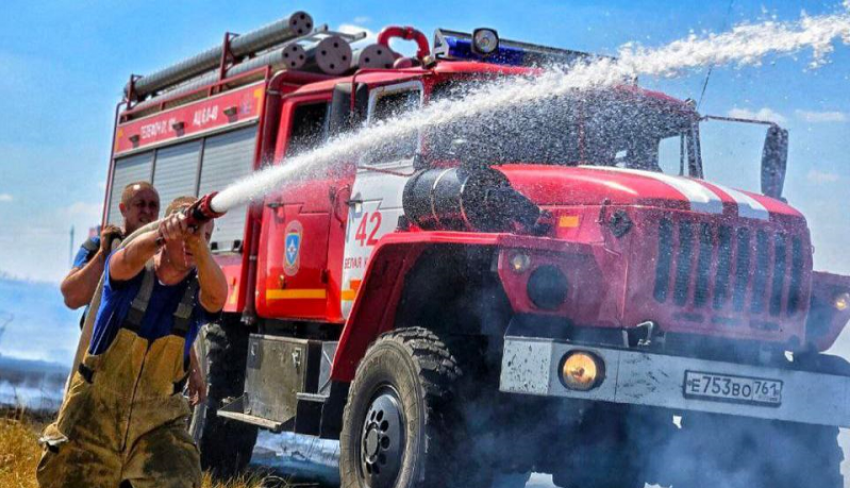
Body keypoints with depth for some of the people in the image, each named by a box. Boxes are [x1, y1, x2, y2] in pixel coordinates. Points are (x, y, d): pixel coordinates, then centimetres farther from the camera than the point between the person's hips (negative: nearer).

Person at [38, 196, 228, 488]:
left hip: (158, 423, 0)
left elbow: (217, 296, -34)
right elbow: (128, 261, -35)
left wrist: (199, 244, -54)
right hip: (95, 414, 0)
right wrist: (161, 234, -58)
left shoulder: (198, 292, -9)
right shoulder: (133, 275, -10)